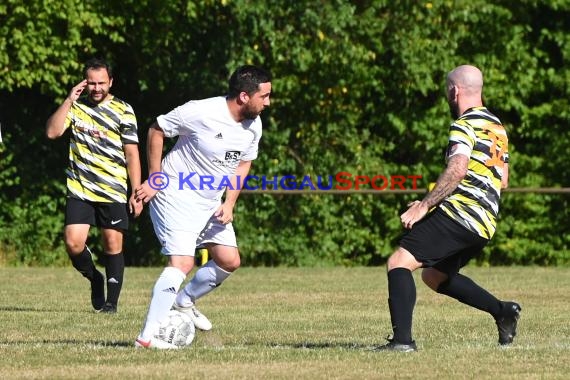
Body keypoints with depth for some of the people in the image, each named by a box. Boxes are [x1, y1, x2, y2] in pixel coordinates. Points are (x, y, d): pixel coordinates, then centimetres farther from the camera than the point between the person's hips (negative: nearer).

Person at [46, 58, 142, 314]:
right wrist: (69, 100, -11)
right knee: (73, 243, -9)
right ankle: (94, 278, 19)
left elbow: (132, 154, 1)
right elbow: (52, 132, -6)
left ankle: (111, 301, 11)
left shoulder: (122, 111, 0)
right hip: (79, 190, 2)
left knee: (113, 244, -1)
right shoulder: (75, 107, 7)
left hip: (113, 192, -2)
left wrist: (137, 194, -3)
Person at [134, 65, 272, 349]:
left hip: (211, 203, 8)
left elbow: (243, 164, 13)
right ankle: (147, 337, -19)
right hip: (177, 196, -8)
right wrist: (154, 179, -11)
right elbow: (156, 130, -10)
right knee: (182, 262, -19)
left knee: (229, 261, 8)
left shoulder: (254, 125, -2)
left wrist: (229, 204, 0)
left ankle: (184, 302, 32)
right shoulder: (201, 113, -23)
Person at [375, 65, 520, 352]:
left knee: (399, 262, -13)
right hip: (485, 224, 9)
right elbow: (503, 180, 26)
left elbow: (457, 169, -22)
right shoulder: (497, 127, 21)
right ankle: (502, 311, 20)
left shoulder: (465, 125, -6)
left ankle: (402, 339, -26)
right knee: (434, 276, 26)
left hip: (458, 214, -9)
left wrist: (424, 206, -21)